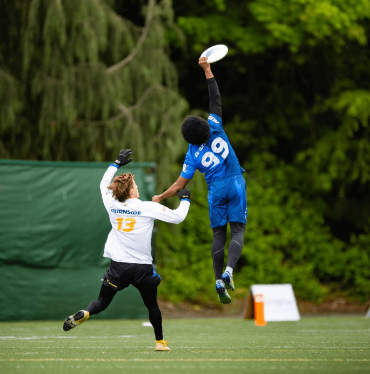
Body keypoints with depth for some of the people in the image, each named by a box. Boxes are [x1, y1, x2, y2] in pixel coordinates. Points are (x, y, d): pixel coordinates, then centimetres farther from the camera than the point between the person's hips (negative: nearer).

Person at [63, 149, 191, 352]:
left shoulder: (112, 206, 1)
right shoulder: (149, 208, -10)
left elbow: (104, 184, 21)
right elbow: (177, 217, -7)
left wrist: (117, 163, 30)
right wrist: (184, 199, 11)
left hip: (118, 266, 2)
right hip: (143, 268, -2)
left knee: (102, 302, 9)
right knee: (152, 305, 19)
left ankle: (82, 314, -22)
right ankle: (160, 342, 25)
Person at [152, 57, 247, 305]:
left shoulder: (193, 154, -4)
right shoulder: (215, 126, -6)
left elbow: (180, 185, -3)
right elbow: (216, 98, -1)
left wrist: (160, 198, 12)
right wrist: (207, 69, 4)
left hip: (216, 191, 0)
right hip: (236, 184, 0)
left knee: (219, 234, 10)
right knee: (238, 230, -2)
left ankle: (219, 280, 2)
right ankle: (229, 270, -25)